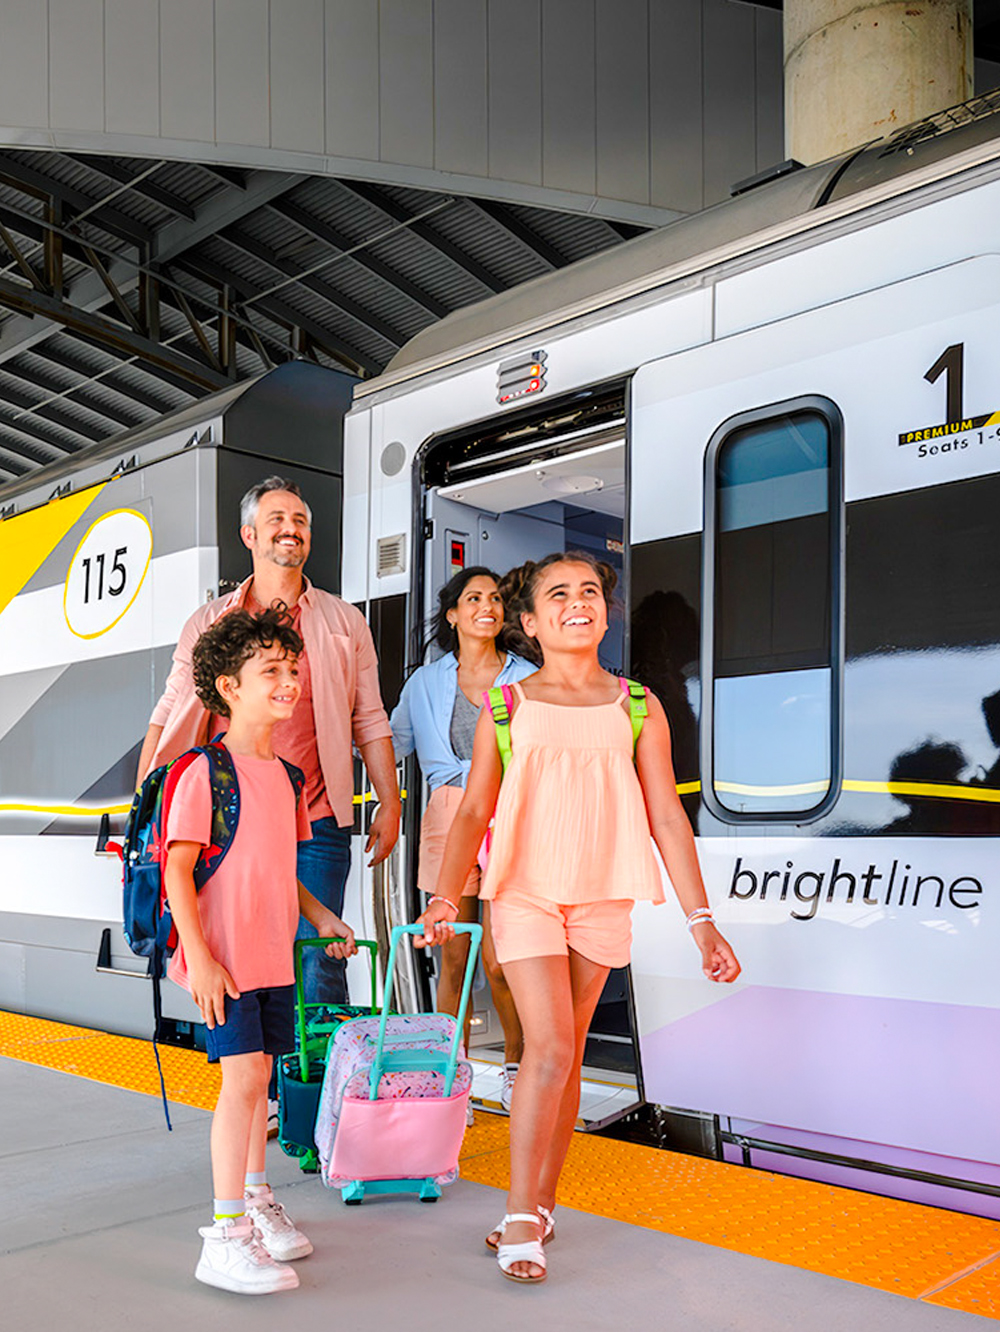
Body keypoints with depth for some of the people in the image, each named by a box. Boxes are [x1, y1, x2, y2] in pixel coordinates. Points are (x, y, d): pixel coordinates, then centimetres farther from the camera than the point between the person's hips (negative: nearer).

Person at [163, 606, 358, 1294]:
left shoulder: (285, 776, 12)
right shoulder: (205, 772, -11)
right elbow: (177, 868, -14)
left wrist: (322, 917, 13)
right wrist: (199, 956, -18)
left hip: (275, 953, 7)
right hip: (224, 955, -7)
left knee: (258, 1074, 15)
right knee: (244, 1077, -11)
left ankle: (255, 1199, 31)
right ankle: (225, 1235, -2)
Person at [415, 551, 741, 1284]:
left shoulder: (636, 708, 4)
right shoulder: (506, 707, 2)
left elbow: (667, 817, 2)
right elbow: (473, 812, 0)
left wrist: (702, 920, -3)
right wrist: (446, 896, -15)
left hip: (602, 899, 2)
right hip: (525, 892, -1)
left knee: (566, 1052, 10)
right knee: (548, 1048, -10)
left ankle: (539, 1206, 26)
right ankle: (524, 1217, 5)